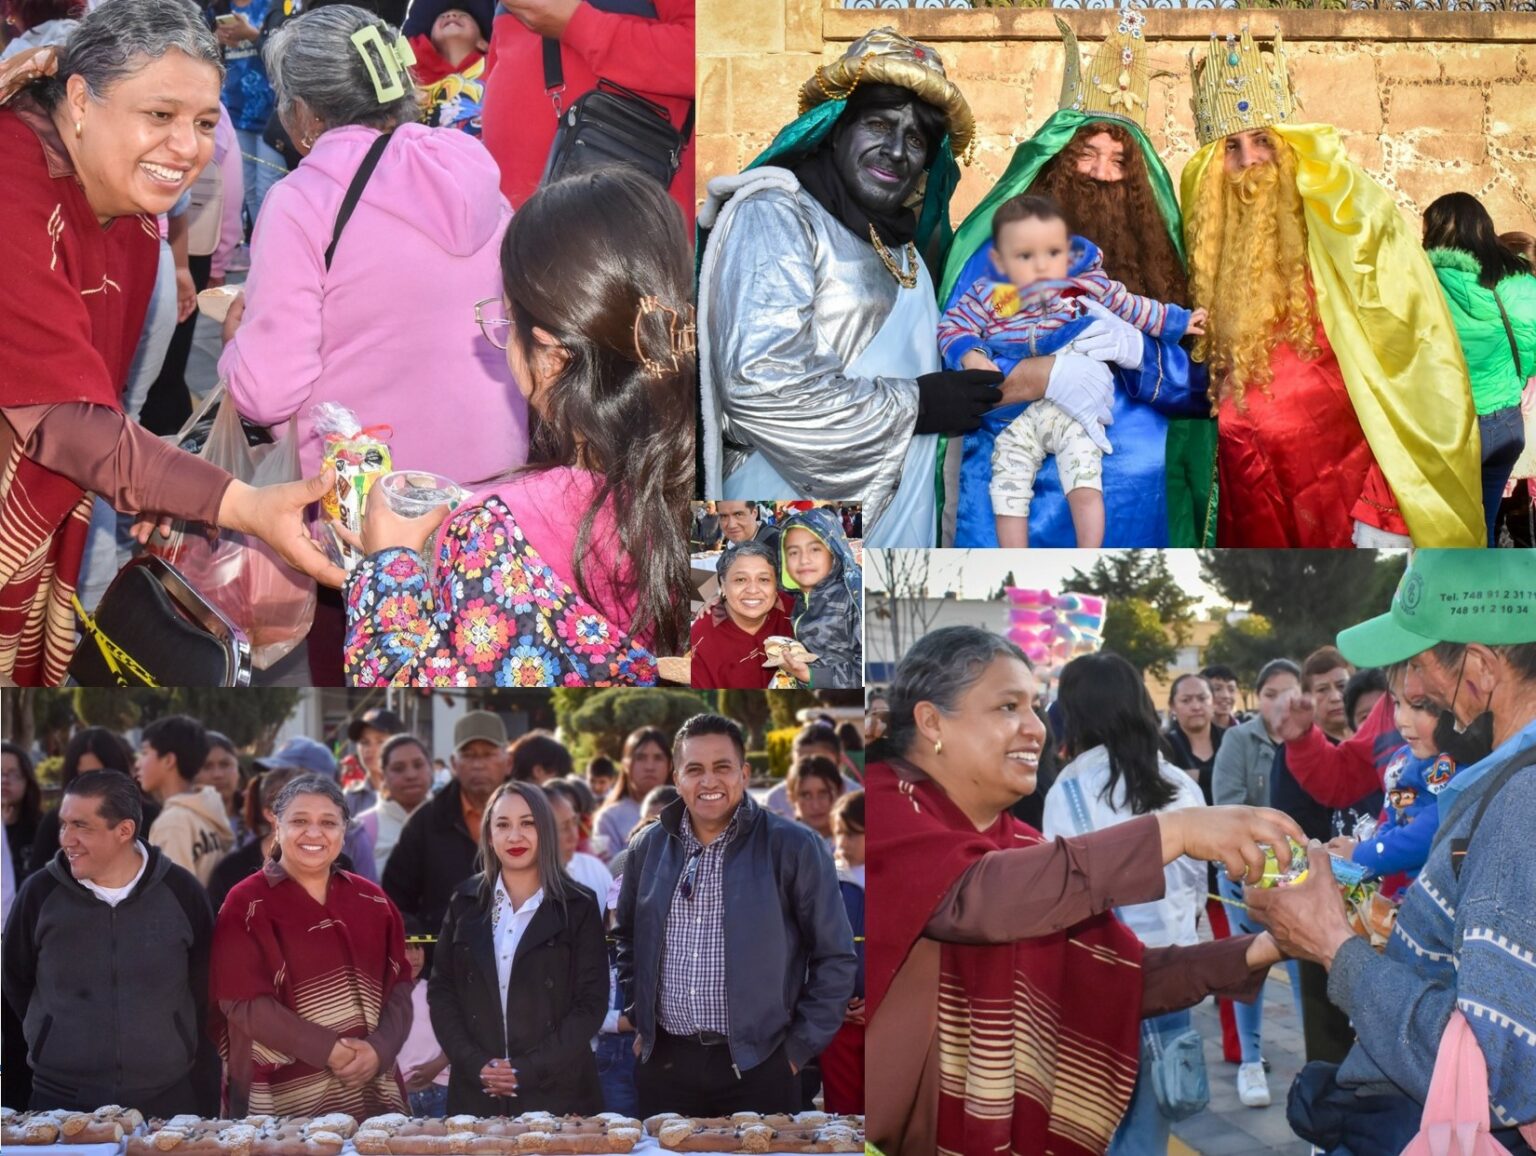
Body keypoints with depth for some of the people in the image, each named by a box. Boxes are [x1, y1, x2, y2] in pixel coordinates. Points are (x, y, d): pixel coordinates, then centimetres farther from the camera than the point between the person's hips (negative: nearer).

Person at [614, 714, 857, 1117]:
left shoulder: (793, 847, -7)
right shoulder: (648, 847, 6)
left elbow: (835, 957, -3)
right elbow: (626, 938, 21)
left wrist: (799, 1047, -5)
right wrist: (638, 1021, 14)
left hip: (758, 1064, -3)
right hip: (662, 1060, 4)